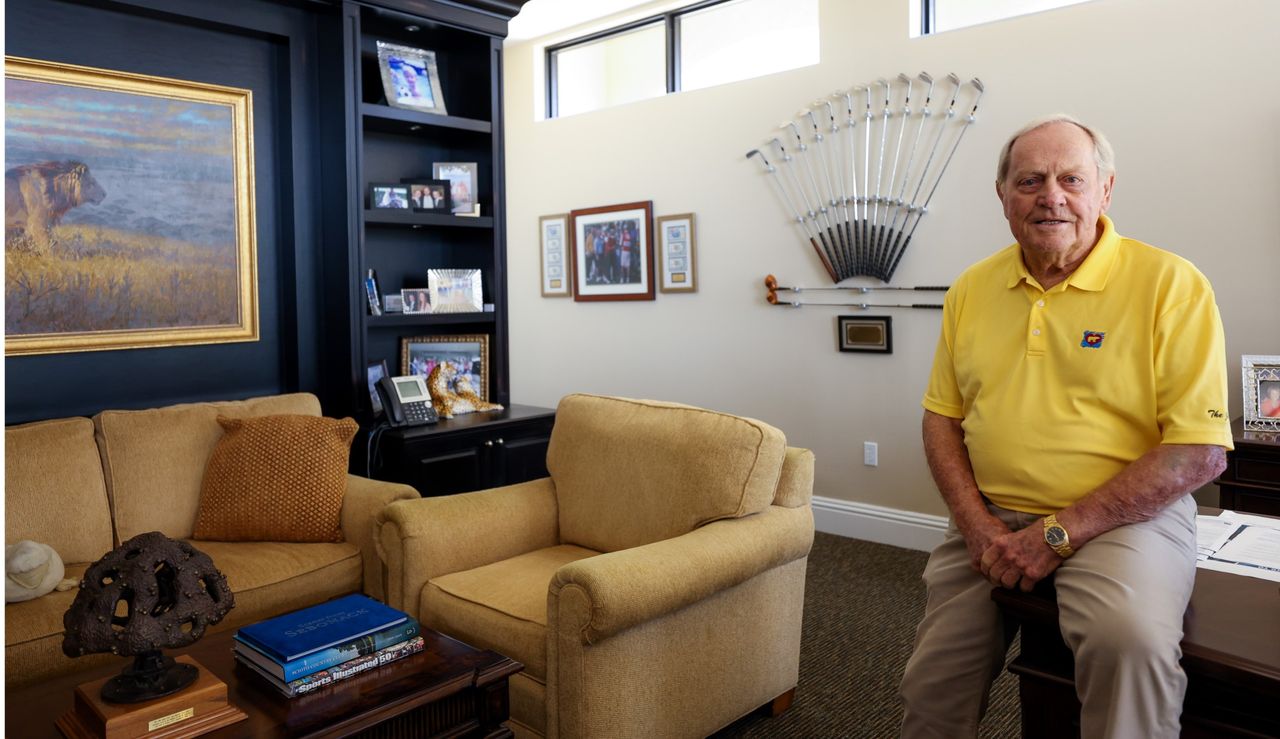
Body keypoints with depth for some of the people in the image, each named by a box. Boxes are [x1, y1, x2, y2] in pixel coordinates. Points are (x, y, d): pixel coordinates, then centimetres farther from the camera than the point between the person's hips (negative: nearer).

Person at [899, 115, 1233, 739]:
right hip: (989, 522, 4)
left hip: (1124, 518, -4)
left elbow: (1201, 451, -13)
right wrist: (979, 527, -7)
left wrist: (1059, 533, -17)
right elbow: (942, 418, 8)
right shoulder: (971, 290, 6)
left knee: (1132, 640, -34)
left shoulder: (1172, 285, -8)